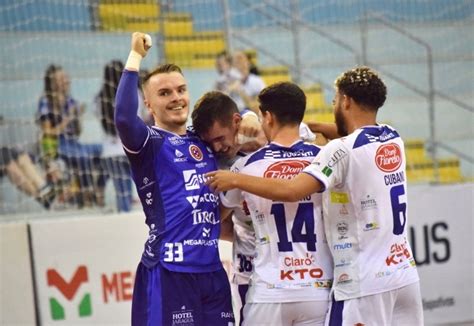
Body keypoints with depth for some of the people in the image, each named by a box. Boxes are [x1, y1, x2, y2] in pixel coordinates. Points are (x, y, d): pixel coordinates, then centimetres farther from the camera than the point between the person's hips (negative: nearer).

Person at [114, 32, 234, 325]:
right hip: (168, 271, -6)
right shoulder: (150, 142, -1)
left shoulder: (205, 143, 17)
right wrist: (136, 56, -16)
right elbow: (124, 118, -23)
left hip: (213, 270, 6)